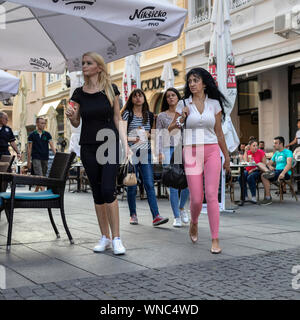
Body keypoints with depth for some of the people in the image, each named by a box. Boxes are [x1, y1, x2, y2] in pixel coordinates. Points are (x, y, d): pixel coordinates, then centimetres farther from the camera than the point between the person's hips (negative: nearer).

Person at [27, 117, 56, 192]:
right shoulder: (32, 135, 2)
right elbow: (29, 148, 3)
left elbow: (52, 145, -1)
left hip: (45, 158, 4)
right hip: (36, 158, -4)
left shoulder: (47, 134, 8)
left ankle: (36, 192, 22)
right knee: (39, 176, -15)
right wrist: (28, 161, 0)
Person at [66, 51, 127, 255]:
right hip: (88, 146, 3)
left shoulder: (111, 89, 2)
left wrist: (125, 143, -4)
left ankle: (116, 238, -5)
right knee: (97, 192, 6)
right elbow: (76, 123, 12)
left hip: (110, 144, -3)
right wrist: (71, 116, -10)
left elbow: (117, 119, 4)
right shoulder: (79, 93, 6)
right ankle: (105, 237, 16)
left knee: (108, 189, -13)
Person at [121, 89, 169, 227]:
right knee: (132, 186, 3)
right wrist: (131, 139, -21)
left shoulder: (149, 115, 14)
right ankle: (133, 215, 17)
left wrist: (148, 135, -1)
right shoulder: (127, 113, 3)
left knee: (149, 184, -7)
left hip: (145, 152, 2)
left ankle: (156, 216, -12)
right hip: (131, 152, -2)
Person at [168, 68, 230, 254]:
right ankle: (194, 223, 31)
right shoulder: (183, 104, 5)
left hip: (212, 151, 0)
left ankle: (215, 240, -3)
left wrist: (227, 157, 14)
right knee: (196, 199, -2)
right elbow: (171, 130, 9)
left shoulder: (214, 104, 7)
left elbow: (219, 132, 12)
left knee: (212, 196, -8)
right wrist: (182, 118, -9)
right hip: (191, 153, 0)